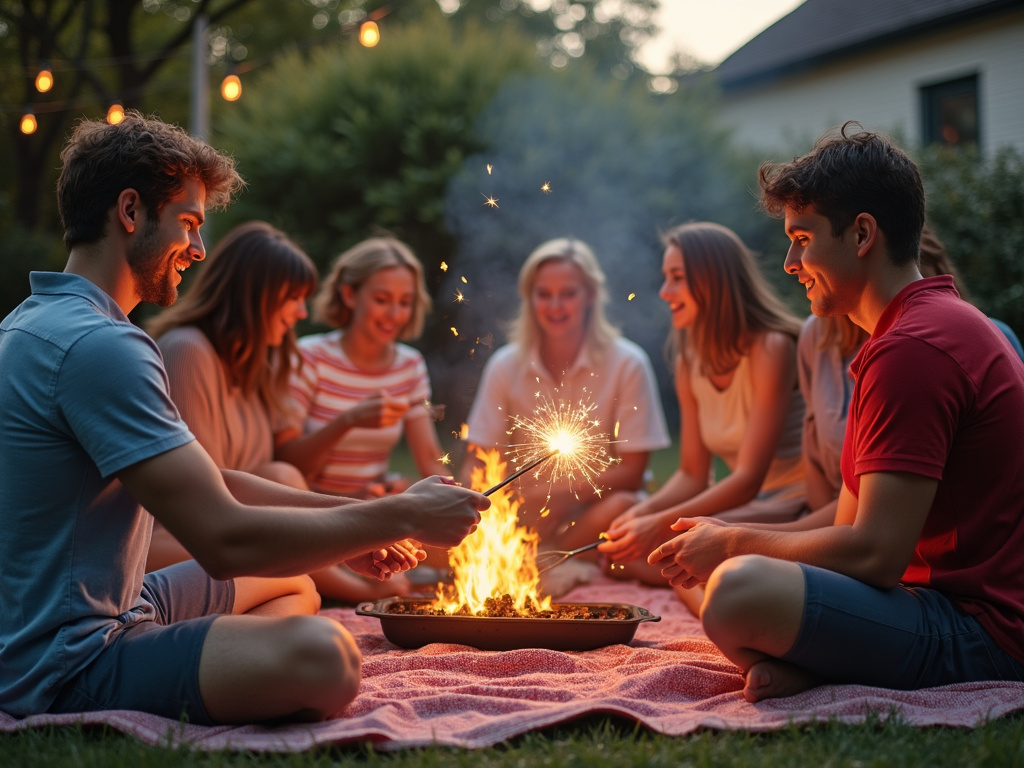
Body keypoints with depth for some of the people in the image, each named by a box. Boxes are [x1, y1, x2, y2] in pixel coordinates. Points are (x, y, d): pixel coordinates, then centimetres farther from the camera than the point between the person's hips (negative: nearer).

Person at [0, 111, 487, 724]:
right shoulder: (98, 346, -21)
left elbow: (202, 483, 15)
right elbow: (225, 540, -25)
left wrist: (351, 520, 7)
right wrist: (404, 515, -13)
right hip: (62, 667, -11)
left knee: (293, 586, 23)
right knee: (322, 656, -31)